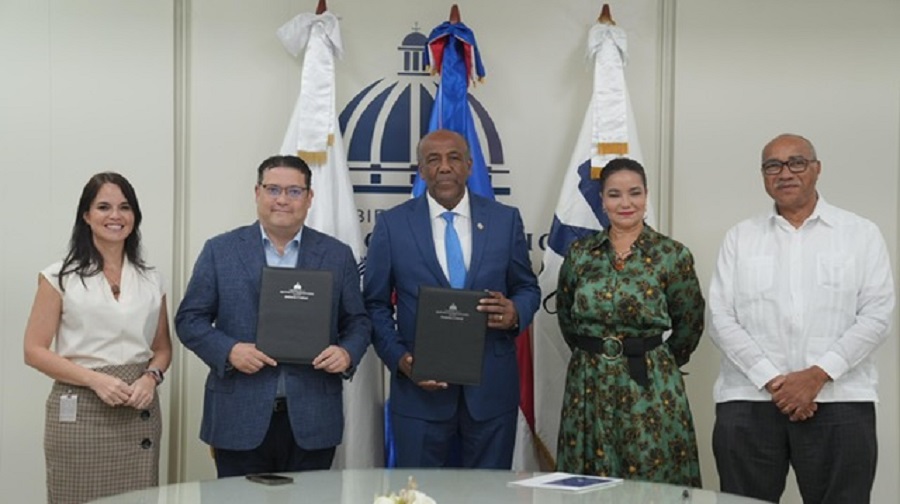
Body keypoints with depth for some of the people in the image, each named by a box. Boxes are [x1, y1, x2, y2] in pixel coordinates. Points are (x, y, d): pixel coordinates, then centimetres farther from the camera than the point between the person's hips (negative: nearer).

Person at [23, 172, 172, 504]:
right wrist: (95, 379, -14)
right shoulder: (60, 277, 2)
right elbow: (34, 350, -2)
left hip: (139, 414, 3)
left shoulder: (151, 280, 12)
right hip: (78, 413, -3)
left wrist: (151, 378, -5)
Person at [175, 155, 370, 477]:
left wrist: (347, 353, -10)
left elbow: (357, 322, 11)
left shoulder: (337, 255, 8)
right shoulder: (220, 251, 5)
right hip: (239, 419, -1)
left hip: (312, 421, 1)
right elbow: (189, 318, 4)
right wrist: (229, 351, -13)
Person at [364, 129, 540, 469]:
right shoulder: (392, 224, 2)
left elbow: (528, 288, 12)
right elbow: (375, 304, 4)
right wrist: (400, 359, -11)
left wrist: (515, 313, -12)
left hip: (491, 387, 1)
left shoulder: (505, 220, 5)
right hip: (420, 386, -1)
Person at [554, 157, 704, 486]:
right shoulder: (579, 253, 4)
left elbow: (689, 324, 5)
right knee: (590, 486, 7)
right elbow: (565, 315, 17)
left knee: (652, 480, 1)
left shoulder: (673, 255, -4)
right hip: (589, 383, 3)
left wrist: (654, 362, 10)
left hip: (650, 385, -2)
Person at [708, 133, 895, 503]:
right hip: (748, 403, 1)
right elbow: (721, 319, 4)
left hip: (840, 403, -1)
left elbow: (876, 315, 0)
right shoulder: (740, 237, 12)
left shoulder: (861, 234, 8)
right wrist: (771, 380, -8)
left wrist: (818, 375, -11)